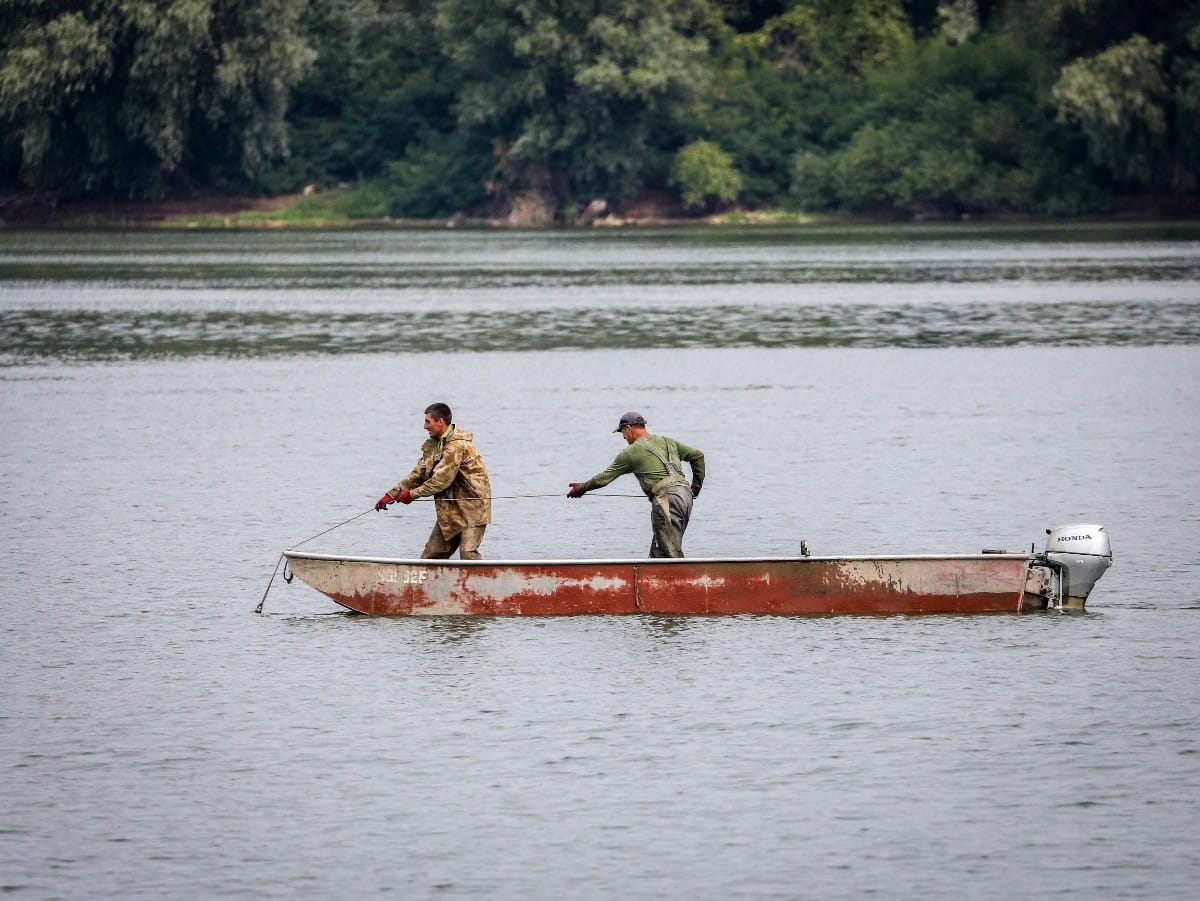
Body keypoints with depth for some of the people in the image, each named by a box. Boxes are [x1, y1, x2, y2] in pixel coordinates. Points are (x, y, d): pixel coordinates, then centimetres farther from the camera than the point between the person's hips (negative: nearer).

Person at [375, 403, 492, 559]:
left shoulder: (456, 446, -19)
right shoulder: (433, 445, 11)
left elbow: (442, 479, -22)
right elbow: (418, 474, 13)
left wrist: (413, 494, -13)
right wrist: (391, 495, 5)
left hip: (471, 507, -9)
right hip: (450, 510, 9)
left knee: (468, 554, -18)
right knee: (431, 554, 7)